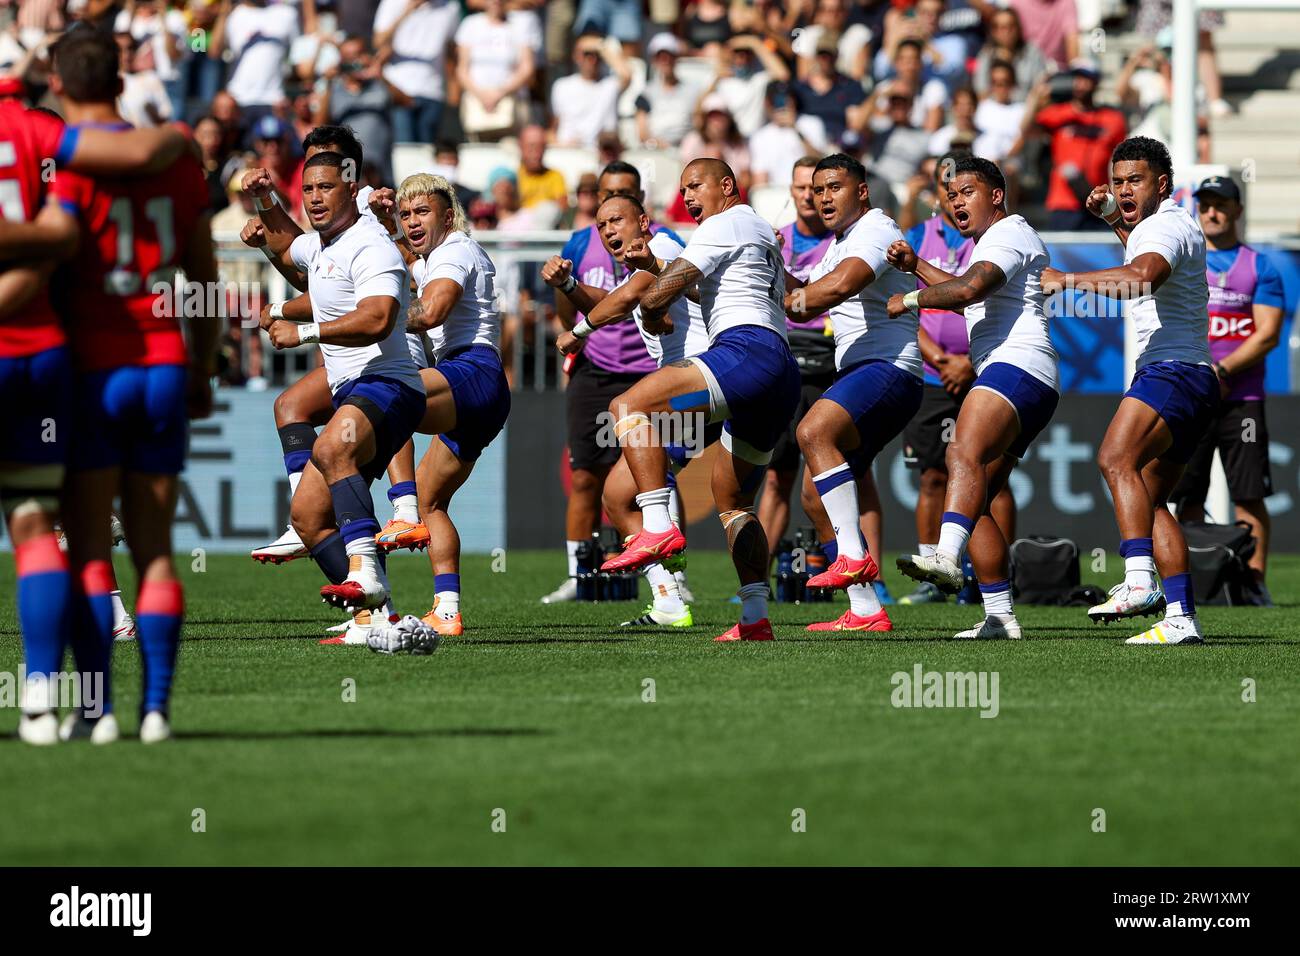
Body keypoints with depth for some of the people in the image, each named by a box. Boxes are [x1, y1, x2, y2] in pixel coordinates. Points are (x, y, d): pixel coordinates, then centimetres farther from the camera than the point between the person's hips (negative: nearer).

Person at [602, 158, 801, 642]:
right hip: (783, 375, 10)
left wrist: (653, 317, 19)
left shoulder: (724, 225, 2)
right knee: (732, 501, 18)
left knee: (627, 408, -19)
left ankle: (658, 527, -34)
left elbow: (657, 295, -6)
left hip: (746, 350, -10)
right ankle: (755, 617, 11)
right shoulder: (764, 233, 31)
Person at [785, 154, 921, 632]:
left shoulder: (875, 231, -8)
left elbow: (841, 284, -26)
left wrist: (796, 299, -11)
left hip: (888, 368, -11)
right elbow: (805, 299, 28)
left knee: (815, 431, -33)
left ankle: (854, 556, -38)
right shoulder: (839, 245, 24)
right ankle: (865, 611, 6)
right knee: (816, 493, 6)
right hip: (858, 374, 11)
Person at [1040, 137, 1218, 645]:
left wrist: (1068, 278, -28)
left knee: (1116, 459, -29)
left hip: (1173, 370, -11)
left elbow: (1142, 275, -33)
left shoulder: (1167, 225, -9)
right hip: (1193, 381, 11)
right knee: (1148, 500, 9)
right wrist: (1114, 219, 36)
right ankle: (1181, 617, 5)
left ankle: (1141, 580, -45)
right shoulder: (1164, 225, 24)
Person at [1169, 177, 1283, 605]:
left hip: (1242, 400, -1)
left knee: (1249, 496, -4)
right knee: (1188, 498, 1)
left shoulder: (1259, 266, 6)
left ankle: (1255, 581, -4)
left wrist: (1222, 371, -12)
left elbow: (1267, 334, -3)